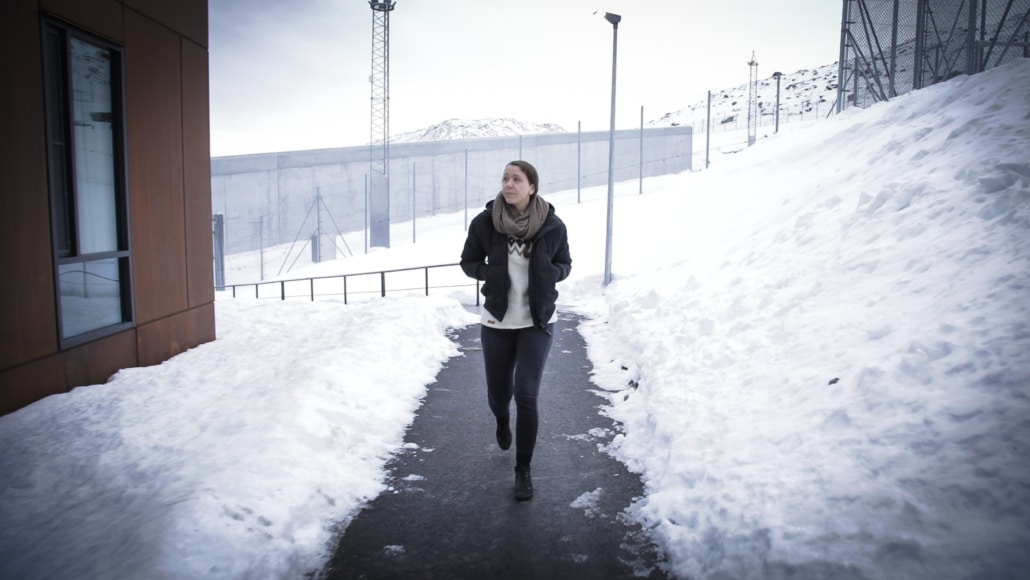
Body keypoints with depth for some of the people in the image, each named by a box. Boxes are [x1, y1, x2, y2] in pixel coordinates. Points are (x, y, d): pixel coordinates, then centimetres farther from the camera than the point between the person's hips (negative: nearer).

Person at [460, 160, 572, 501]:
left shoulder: (552, 225, -10)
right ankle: (502, 421, 52)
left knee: (526, 395, -7)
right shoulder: (485, 222, -11)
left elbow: (564, 265, 5)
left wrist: (550, 273, -17)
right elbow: (468, 261, 3)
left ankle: (523, 469, 11)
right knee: (498, 393, 13)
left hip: (538, 322, -1)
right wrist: (489, 273, -17)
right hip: (497, 322, 1)